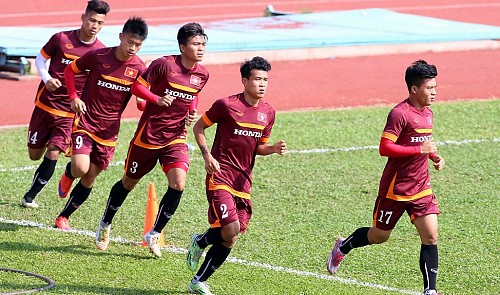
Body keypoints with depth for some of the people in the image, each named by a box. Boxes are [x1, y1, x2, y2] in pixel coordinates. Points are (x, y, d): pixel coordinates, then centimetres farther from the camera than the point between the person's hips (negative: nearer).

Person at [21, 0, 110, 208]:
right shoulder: (61, 39, -9)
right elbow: (40, 59, 3)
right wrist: (46, 79, -13)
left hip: (70, 112, 0)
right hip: (45, 105, 0)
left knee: (53, 153, -12)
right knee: (35, 154, 7)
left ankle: (30, 196, 4)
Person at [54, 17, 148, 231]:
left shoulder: (139, 68, -5)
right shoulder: (98, 56, -11)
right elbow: (70, 70, 5)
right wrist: (74, 97, -8)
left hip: (109, 129, 3)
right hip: (85, 122, -3)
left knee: (90, 177, 8)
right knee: (81, 168, -22)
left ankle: (64, 217, 27)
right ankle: (68, 175, 16)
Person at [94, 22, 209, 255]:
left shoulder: (202, 74, 0)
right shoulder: (165, 65, -18)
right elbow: (137, 86, -10)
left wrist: (192, 113, 1)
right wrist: (158, 99, -25)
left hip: (176, 138, 4)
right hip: (148, 135, -4)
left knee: (178, 185, -15)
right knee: (129, 182, 12)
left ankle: (154, 234, 2)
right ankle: (105, 224, 36)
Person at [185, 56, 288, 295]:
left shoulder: (268, 113, 8)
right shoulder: (226, 105, -10)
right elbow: (198, 127, 1)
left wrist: (274, 149, -2)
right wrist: (207, 155, -13)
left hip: (243, 182, 6)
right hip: (220, 176, -6)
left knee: (229, 238, 2)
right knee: (231, 229, -20)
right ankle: (200, 242, 13)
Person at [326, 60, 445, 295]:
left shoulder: (428, 114, 9)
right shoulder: (400, 114, -19)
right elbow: (385, 148, -24)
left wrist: (434, 156, 6)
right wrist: (419, 149, -27)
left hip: (421, 187, 7)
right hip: (395, 188, -7)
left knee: (430, 236, -6)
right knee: (379, 235, 10)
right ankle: (342, 248, 38)